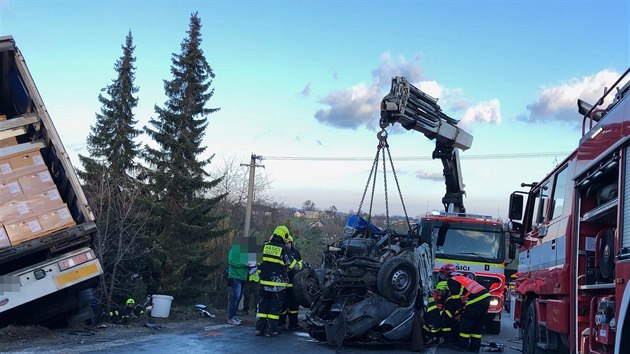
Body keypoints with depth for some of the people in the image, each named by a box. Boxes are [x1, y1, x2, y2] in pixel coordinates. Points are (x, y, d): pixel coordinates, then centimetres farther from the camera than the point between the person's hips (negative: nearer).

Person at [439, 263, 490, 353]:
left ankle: (462, 345, 6)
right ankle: (475, 347, 17)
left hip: (476, 301, -9)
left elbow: (456, 299, -6)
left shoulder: (452, 281, 2)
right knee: (478, 324, 14)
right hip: (486, 297, 9)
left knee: (466, 321, 3)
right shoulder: (461, 278, 30)